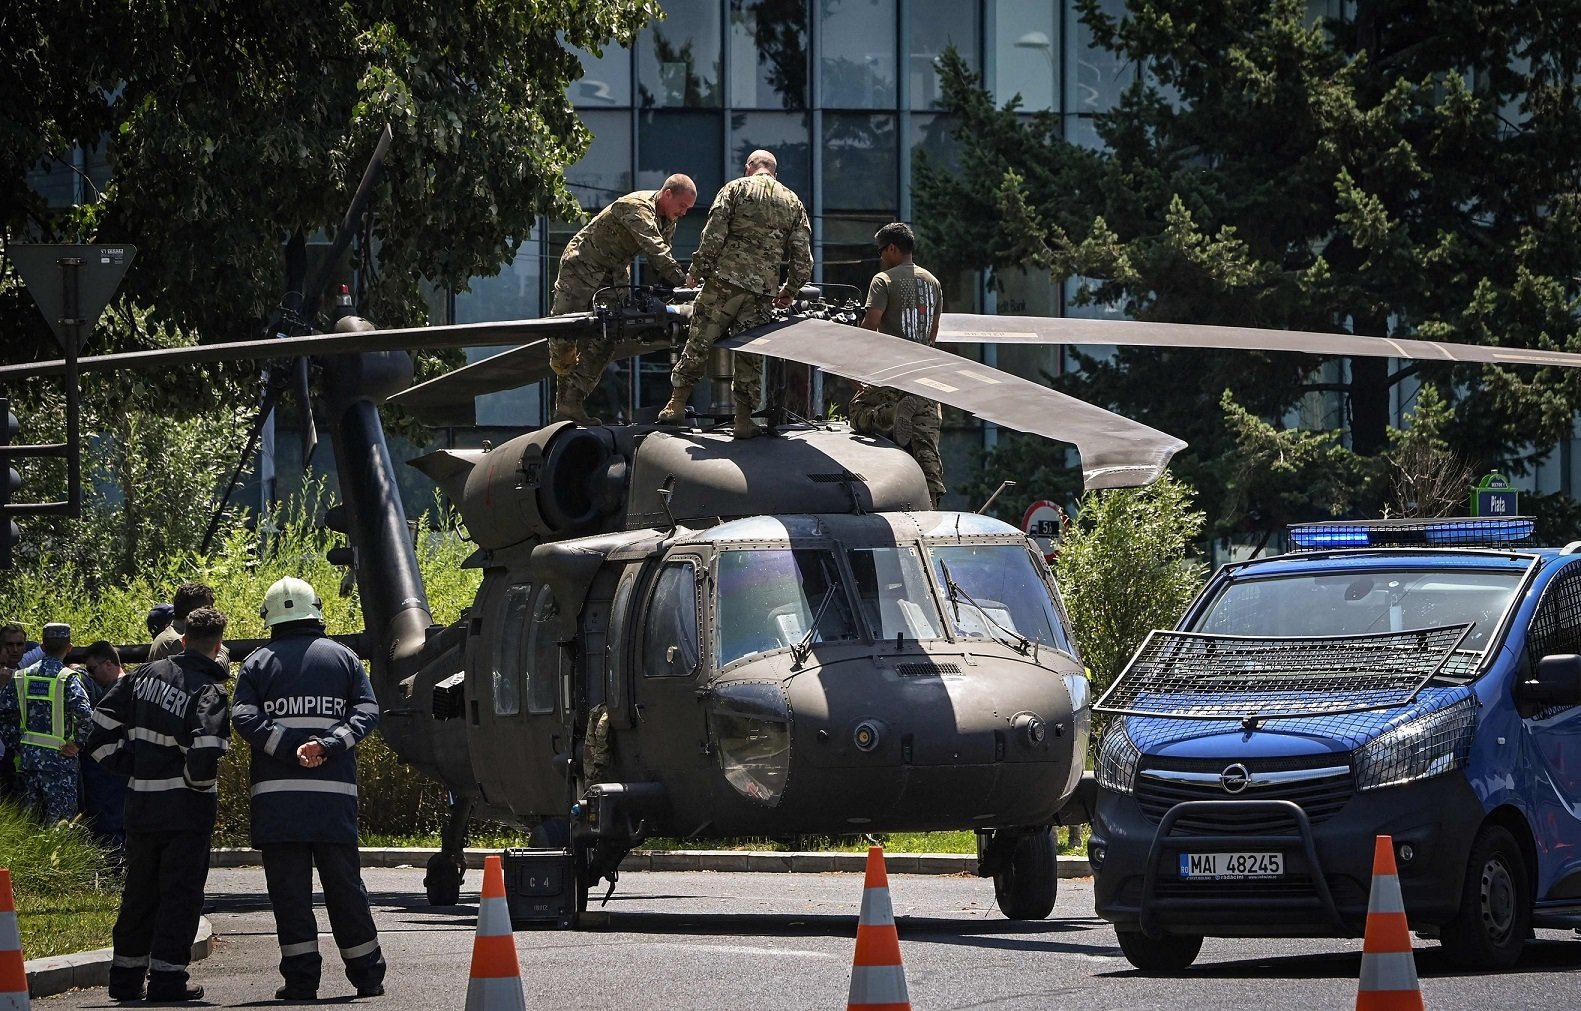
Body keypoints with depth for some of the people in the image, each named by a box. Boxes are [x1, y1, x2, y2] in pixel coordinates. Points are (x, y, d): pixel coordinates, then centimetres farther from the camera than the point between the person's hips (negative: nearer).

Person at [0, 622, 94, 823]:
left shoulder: (22, 677, 4)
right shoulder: (68, 678, -11)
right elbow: (85, 714, -23)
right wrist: (77, 744, -9)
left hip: (28, 759, 5)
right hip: (59, 760, -5)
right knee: (59, 825, -1)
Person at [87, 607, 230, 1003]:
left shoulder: (146, 675, 5)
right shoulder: (208, 692, -14)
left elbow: (102, 726, 7)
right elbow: (205, 755, -27)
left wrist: (130, 768, 11)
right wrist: (200, 785, -7)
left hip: (141, 805, 6)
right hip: (187, 809, -6)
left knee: (139, 892, 16)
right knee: (180, 893, 2)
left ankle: (125, 976, 21)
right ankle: (167, 978, -2)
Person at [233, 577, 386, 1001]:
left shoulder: (259, 663, 6)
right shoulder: (342, 657, 10)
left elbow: (244, 716, -8)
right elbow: (368, 711, 0)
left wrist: (290, 750, -13)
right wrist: (329, 746, -11)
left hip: (276, 795, -1)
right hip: (334, 793, 1)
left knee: (289, 889, 0)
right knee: (344, 885, 8)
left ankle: (301, 977, -4)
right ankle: (367, 975, 13)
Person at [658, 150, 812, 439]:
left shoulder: (736, 189, 5)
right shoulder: (793, 203, 14)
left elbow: (714, 234, -6)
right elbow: (803, 256, 11)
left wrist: (698, 270, 3)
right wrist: (790, 291, 24)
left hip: (726, 278, -2)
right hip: (763, 288, 3)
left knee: (699, 343, 5)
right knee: (750, 354, 8)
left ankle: (676, 405, 7)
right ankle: (743, 419, 6)